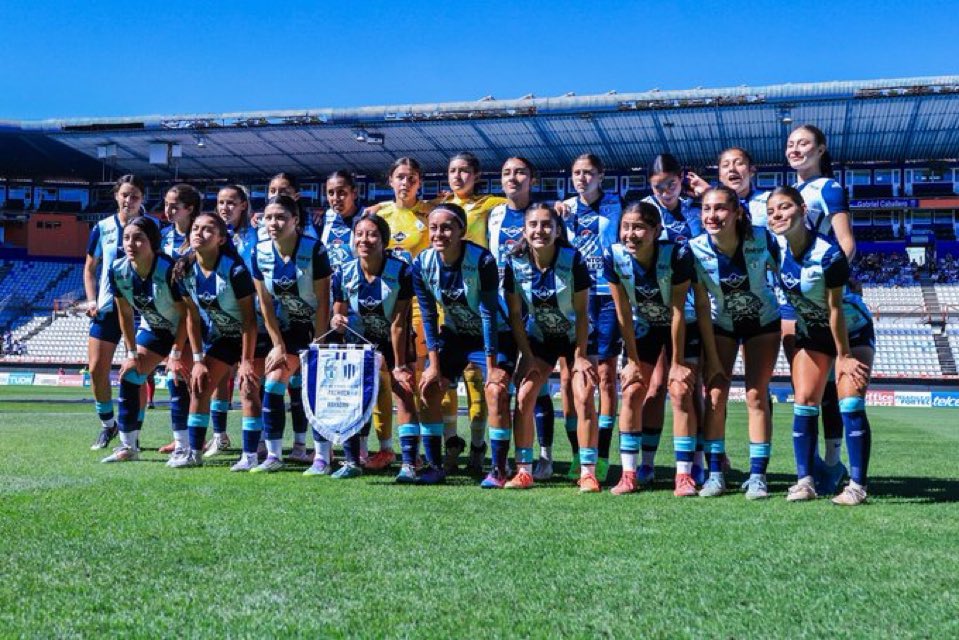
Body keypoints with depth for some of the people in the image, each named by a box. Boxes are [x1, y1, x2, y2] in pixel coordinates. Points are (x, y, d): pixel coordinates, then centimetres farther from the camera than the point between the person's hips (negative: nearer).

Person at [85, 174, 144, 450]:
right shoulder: (103, 228, 5)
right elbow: (89, 268, 14)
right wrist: (91, 300, 1)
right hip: (107, 308, 3)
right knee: (97, 369, 1)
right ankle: (107, 425, 21)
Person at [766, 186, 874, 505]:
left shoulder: (828, 254, -30)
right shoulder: (777, 247, -15)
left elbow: (835, 309, -24)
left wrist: (844, 356, -16)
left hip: (852, 331, -5)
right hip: (812, 333, 5)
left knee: (851, 404, -13)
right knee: (804, 402, -4)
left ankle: (857, 485, -8)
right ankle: (805, 481, 0)